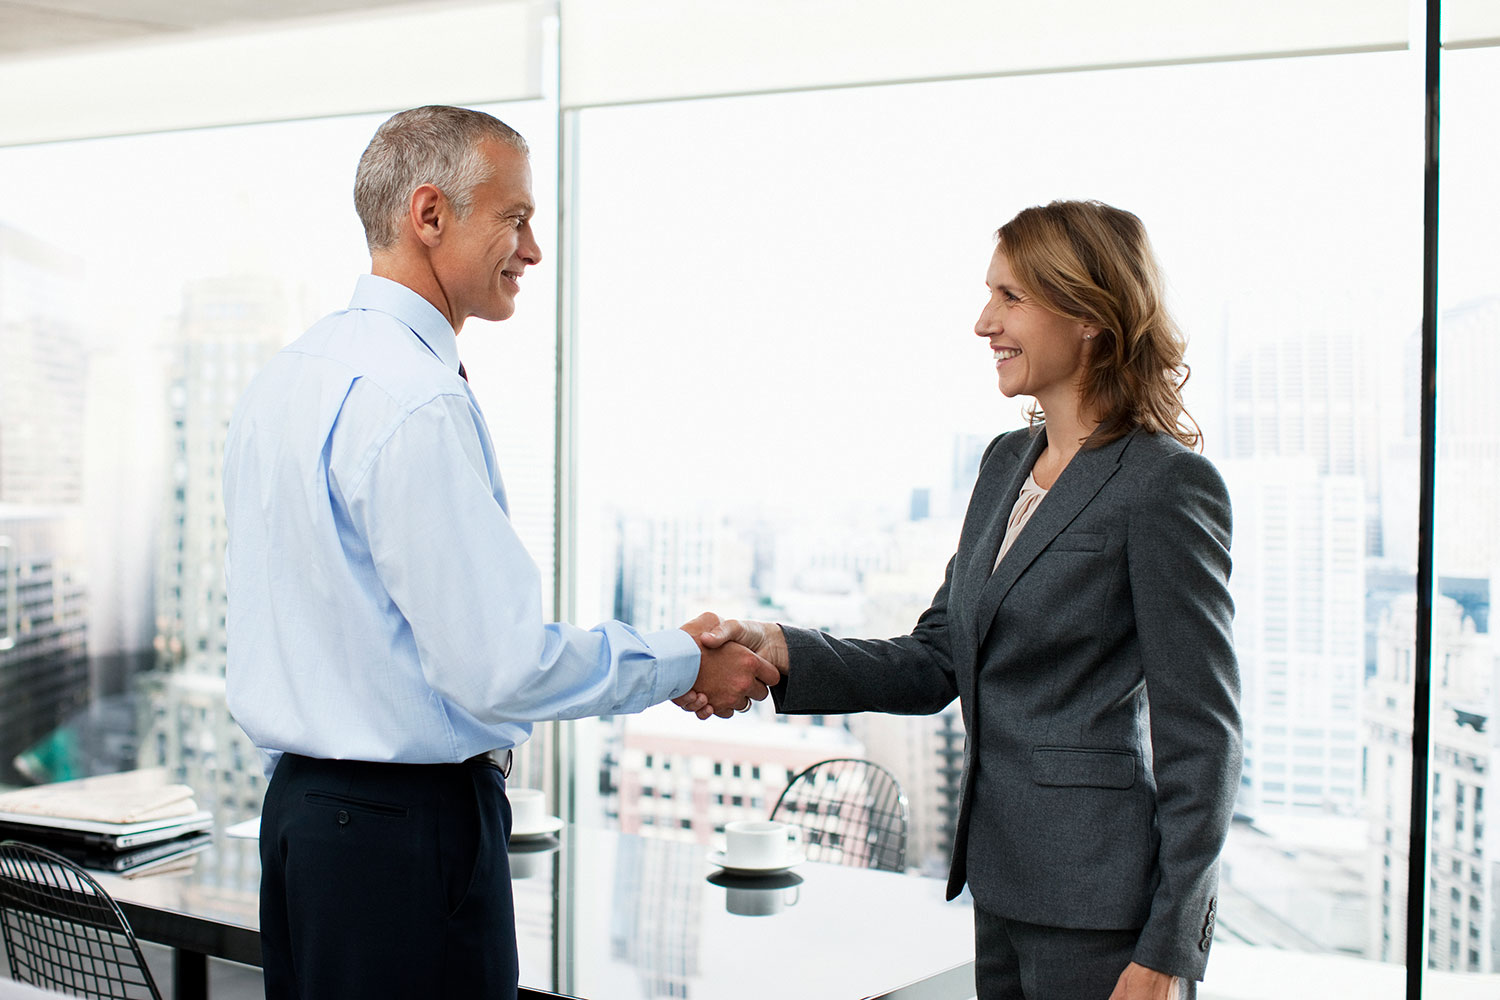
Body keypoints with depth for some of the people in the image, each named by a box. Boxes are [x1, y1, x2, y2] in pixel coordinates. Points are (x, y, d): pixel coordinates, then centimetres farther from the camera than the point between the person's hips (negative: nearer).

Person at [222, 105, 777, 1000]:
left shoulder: (288, 378, 10)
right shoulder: (417, 400, -20)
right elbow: (499, 667, -23)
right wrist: (682, 661, -10)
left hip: (299, 802, 10)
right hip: (410, 825, -9)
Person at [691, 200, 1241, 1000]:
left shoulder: (1166, 485, -14)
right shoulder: (1006, 462, 10)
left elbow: (1199, 734, -14)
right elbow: (937, 661, 9)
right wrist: (781, 652, -6)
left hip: (1104, 904, -7)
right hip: (1004, 880, 8)